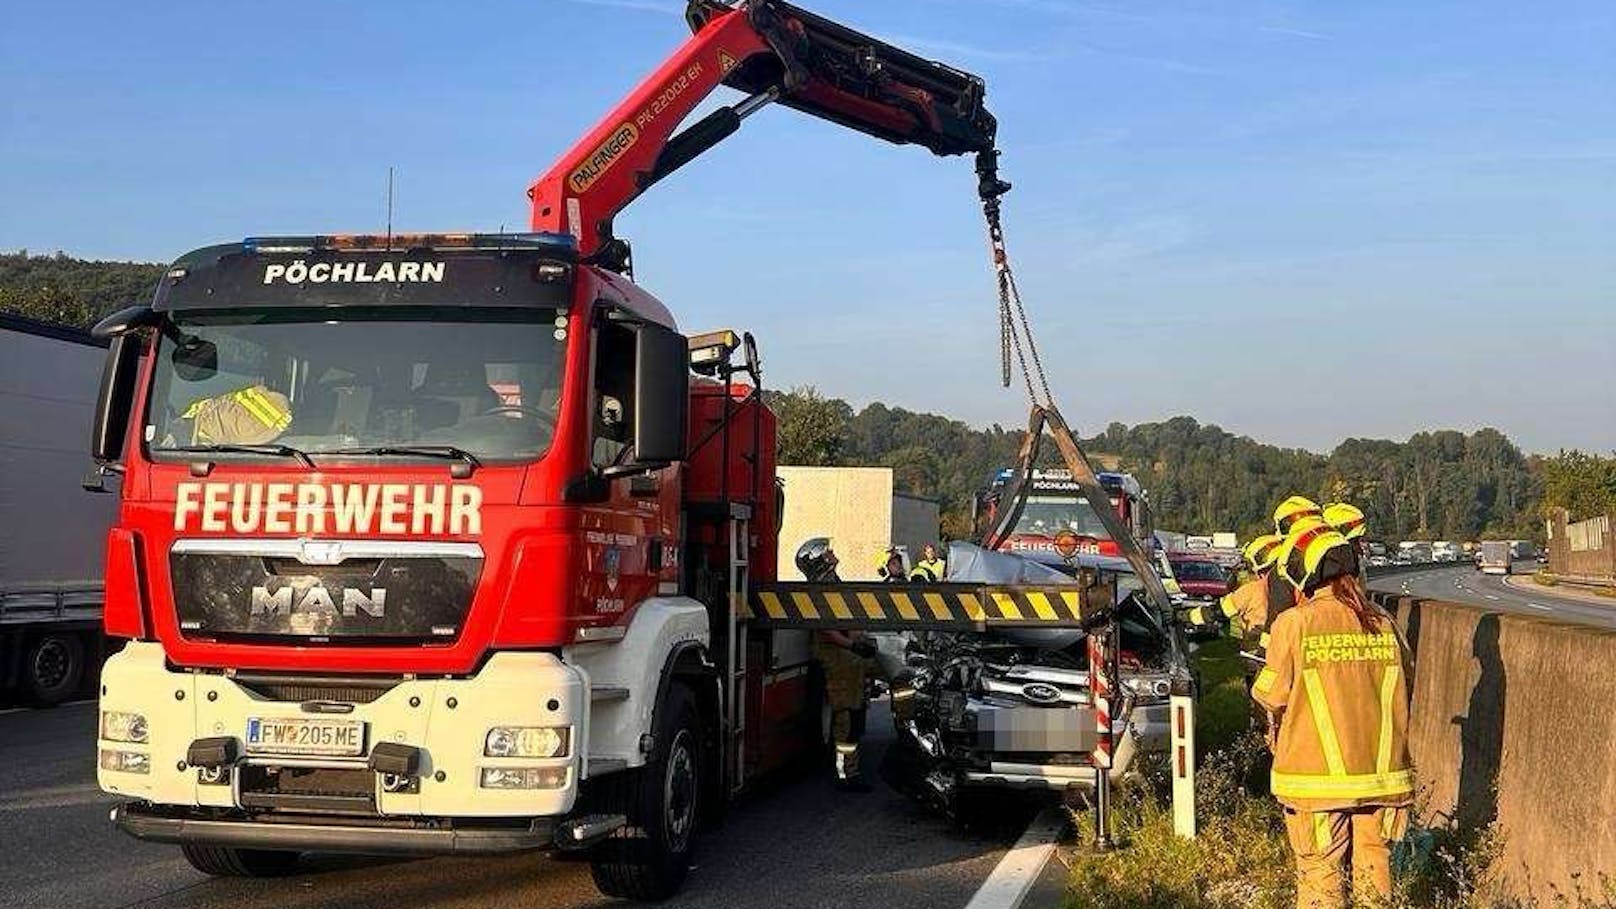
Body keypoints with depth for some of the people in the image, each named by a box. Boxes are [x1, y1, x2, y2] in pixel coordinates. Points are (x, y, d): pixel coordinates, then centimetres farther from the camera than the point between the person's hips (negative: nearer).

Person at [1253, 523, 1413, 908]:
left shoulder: (1294, 623, -11)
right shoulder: (1381, 623, 2)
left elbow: (1272, 696, -6)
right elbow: (1401, 688, 12)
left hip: (1317, 777, -4)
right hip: (1380, 773, 4)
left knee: (1320, 875, 5)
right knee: (1373, 868, 13)